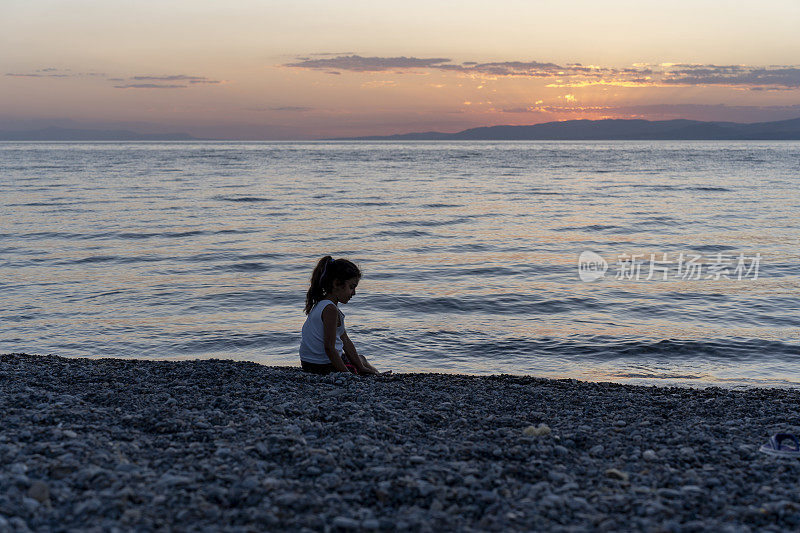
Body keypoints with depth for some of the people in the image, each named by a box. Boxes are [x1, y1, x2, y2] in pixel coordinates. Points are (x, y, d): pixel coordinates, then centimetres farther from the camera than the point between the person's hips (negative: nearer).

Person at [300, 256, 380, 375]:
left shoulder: (321, 305, 10)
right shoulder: (330, 309, -21)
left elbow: (345, 341, 11)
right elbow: (329, 348, -26)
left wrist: (361, 367, 10)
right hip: (325, 368, -10)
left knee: (361, 359, 29)